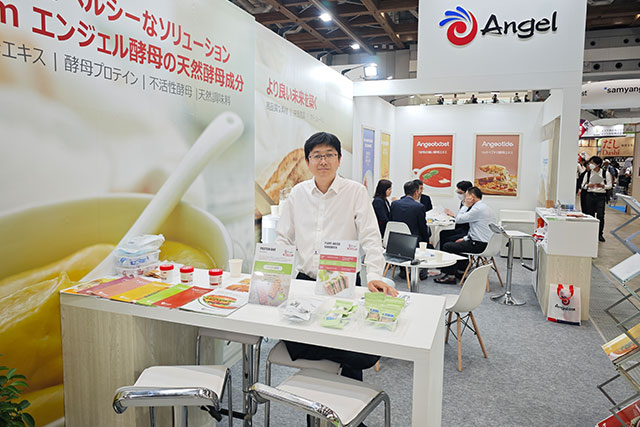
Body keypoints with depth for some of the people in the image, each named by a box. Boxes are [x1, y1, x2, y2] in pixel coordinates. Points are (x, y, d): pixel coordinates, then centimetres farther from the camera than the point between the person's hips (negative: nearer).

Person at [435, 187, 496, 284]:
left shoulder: (478, 209, -19)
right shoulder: (484, 207, 14)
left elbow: (458, 219, -15)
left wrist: (466, 206, -5)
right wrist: (466, 238, 19)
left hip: (479, 245, -10)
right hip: (485, 242, 10)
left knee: (447, 246, -6)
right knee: (460, 243, 31)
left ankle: (450, 276, 1)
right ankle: (461, 271, 32)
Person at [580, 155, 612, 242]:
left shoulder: (605, 173, -1)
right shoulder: (588, 173, 6)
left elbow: (609, 185, 2)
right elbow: (583, 185, 10)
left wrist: (602, 185, -18)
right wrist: (588, 185, -11)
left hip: (601, 196, -2)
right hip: (590, 195, 2)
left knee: (600, 216, -7)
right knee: (590, 215, 4)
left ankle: (600, 234, 6)